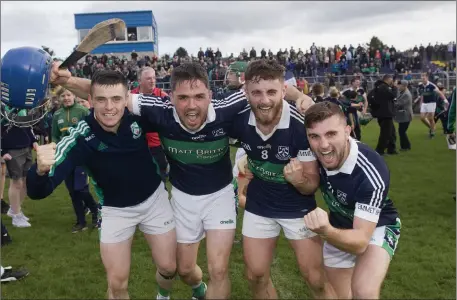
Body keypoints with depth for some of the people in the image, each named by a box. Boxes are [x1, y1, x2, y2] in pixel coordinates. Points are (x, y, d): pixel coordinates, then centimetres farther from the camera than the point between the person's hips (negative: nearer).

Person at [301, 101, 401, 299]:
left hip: (377, 227, -4)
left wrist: (326, 232, -56)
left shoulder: (371, 174, -36)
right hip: (339, 227, 5)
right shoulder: (315, 155, -23)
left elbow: (360, 242, -38)